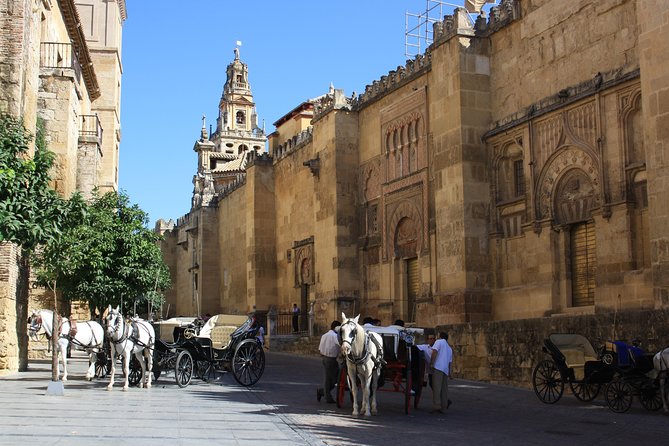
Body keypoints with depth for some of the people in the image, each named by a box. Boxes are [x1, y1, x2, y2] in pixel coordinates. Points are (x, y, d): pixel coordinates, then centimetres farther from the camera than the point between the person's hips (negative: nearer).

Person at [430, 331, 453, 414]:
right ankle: (443, 407, 7)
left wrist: (431, 363, -11)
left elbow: (434, 351, -10)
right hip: (446, 369, 7)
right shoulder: (449, 348, 28)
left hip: (438, 367, -7)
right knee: (444, 388, 9)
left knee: (436, 387, -9)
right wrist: (449, 373, 28)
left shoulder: (439, 342, 6)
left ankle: (436, 406, -15)